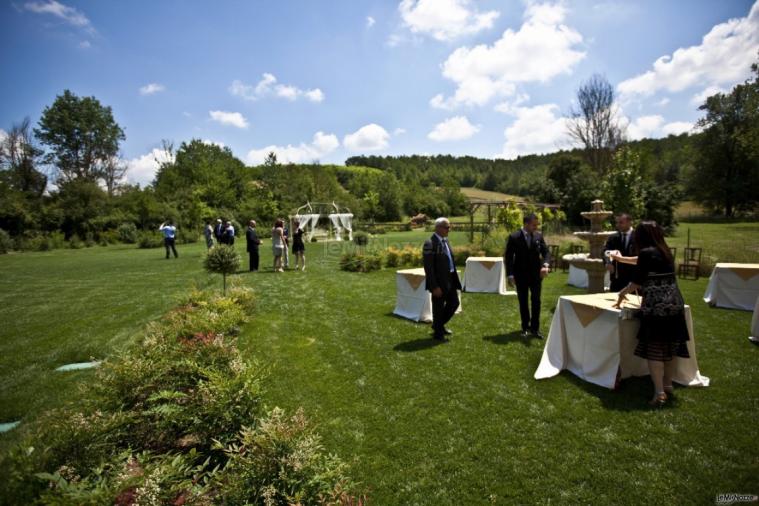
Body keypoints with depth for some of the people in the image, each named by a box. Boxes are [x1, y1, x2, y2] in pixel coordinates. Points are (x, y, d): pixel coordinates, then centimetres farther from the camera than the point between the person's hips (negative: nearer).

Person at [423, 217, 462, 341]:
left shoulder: (445, 240, 9)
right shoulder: (430, 243, -18)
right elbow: (428, 268, -20)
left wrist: (455, 280, 12)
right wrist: (434, 287, -21)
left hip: (450, 279, 9)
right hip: (439, 281, -9)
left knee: (454, 303, 17)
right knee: (438, 308, 6)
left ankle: (439, 325, 37)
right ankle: (438, 333, 25)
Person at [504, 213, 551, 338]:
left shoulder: (538, 236, 1)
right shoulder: (514, 237, -9)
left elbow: (546, 252, 2)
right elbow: (508, 257, -6)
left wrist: (546, 264, -19)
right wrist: (510, 275, -11)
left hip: (536, 274, 2)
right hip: (521, 275, -2)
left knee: (536, 301, 1)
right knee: (523, 302, 9)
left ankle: (535, 328, 12)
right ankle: (525, 328, 22)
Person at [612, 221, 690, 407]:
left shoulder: (646, 252, -11)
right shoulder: (665, 251, 13)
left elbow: (637, 282, -8)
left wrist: (622, 293, 9)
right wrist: (622, 259, 46)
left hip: (656, 307, -8)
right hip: (674, 304, 8)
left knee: (654, 349, -3)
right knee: (669, 347, 17)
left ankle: (659, 393, -3)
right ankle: (668, 385, 30)